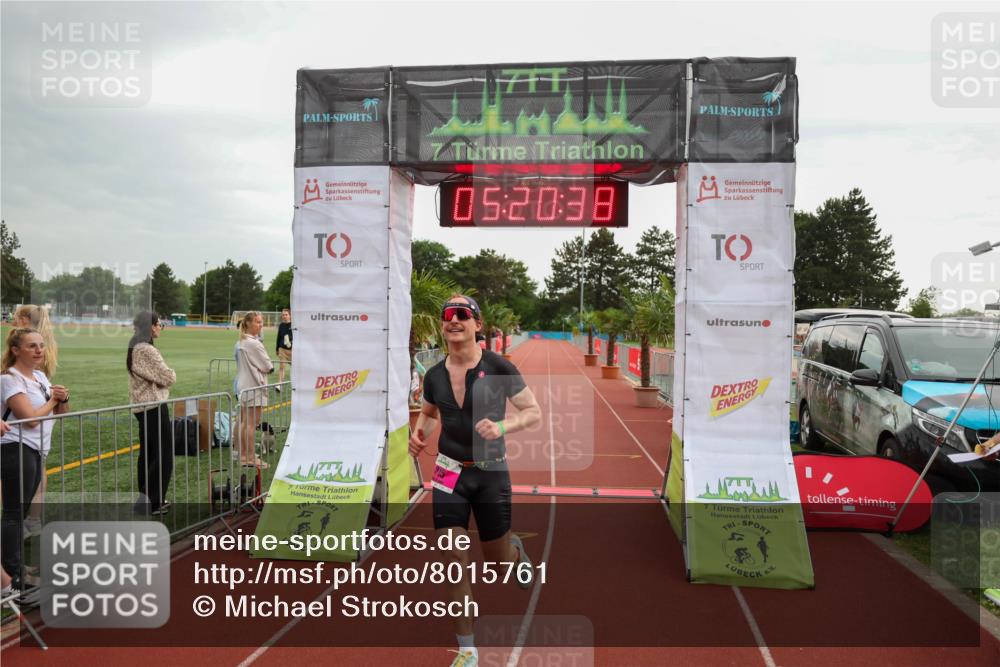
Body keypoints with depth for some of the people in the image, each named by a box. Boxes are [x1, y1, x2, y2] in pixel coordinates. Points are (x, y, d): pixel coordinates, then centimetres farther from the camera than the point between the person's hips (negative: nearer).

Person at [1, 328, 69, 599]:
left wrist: (63, 398, -4)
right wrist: (52, 399, -5)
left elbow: (60, 413, 17)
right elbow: (30, 418, -20)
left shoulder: (40, 376, 12)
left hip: (36, 451, 8)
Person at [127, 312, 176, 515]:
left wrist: (161, 377, 2)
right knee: (163, 454, -2)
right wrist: (170, 374, 3)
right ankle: (153, 502, 3)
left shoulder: (133, 349, 12)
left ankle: (145, 498, 25)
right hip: (154, 406, -10)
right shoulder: (147, 350, -19)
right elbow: (168, 378, -16)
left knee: (147, 453, 16)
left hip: (141, 406, 10)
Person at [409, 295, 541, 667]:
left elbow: (534, 412, -8)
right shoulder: (434, 375, -1)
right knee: (453, 558, -3)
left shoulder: (498, 367, -12)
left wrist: (502, 426, -26)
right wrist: (419, 434, -2)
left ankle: (517, 551, 51)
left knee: (498, 560, 11)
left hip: (491, 471, -2)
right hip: (449, 473, 2)